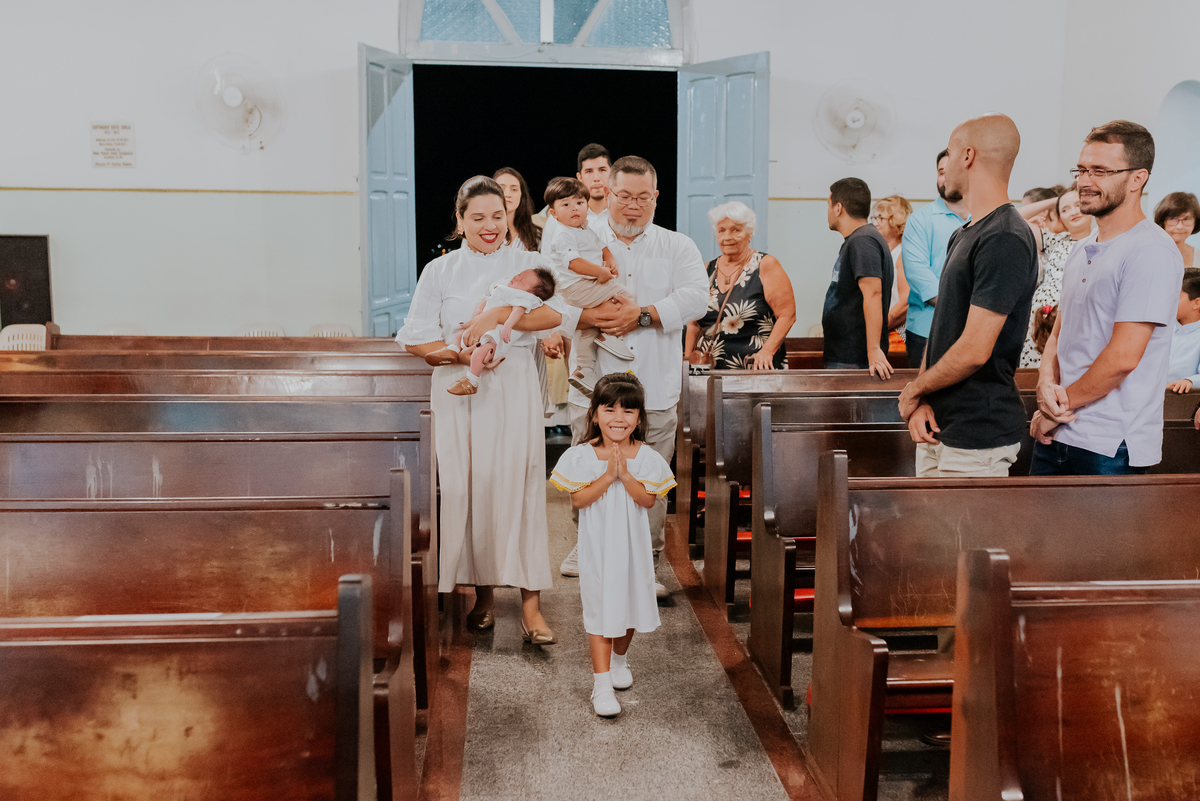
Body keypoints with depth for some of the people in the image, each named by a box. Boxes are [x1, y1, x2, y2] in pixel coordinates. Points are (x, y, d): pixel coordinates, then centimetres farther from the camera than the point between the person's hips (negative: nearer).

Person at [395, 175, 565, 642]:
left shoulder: (527, 264, 7)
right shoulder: (439, 271, 9)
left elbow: (553, 313, -12)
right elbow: (416, 340, 2)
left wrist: (497, 317, -21)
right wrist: (464, 354, -13)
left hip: (513, 389, -1)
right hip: (458, 392, 1)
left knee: (518, 488, -7)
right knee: (467, 489, 2)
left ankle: (530, 605, -3)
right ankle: (482, 592, 19)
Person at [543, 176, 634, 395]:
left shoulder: (587, 230, 18)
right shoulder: (563, 234, -13)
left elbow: (601, 245, 23)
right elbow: (573, 262, -22)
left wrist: (610, 259, 1)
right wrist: (601, 272, -22)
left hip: (589, 285, 10)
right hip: (577, 287, -10)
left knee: (588, 329, 15)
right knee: (624, 294, -15)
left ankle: (583, 371, 20)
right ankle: (609, 334, -11)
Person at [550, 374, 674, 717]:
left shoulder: (646, 457, -6)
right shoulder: (582, 456, -9)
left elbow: (648, 500, -11)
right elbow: (578, 499, -14)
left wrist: (625, 474, -23)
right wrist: (608, 475, -23)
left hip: (632, 543, 2)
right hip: (597, 544, -2)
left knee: (630, 602, 15)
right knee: (599, 609, -2)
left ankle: (619, 657, 42)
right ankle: (602, 682, 3)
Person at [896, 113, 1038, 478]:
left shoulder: (1005, 240, -18)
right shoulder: (962, 235, 15)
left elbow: (974, 351, -23)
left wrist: (913, 391, -7)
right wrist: (921, 402, -1)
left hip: (977, 436, -9)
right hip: (938, 429, 9)